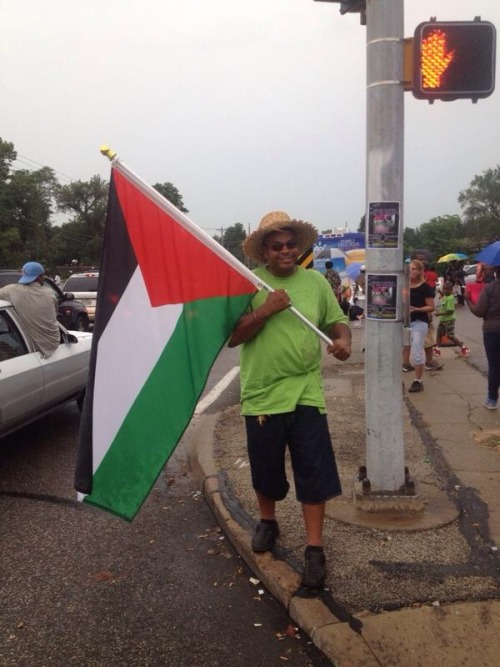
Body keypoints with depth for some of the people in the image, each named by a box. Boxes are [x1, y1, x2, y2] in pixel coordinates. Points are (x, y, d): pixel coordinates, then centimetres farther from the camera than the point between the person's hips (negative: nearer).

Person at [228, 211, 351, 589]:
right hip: (261, 394, -1)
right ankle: (268, 522, 42)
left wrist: (344, 339, -11)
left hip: (305, 393, 1)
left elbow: (337, 320, 11)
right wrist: (266, 309, -22)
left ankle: (315, 548, 11)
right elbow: (232, 337, -10)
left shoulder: (315, 281, 4)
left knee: (314, 472, -1)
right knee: (265, 469, 15)